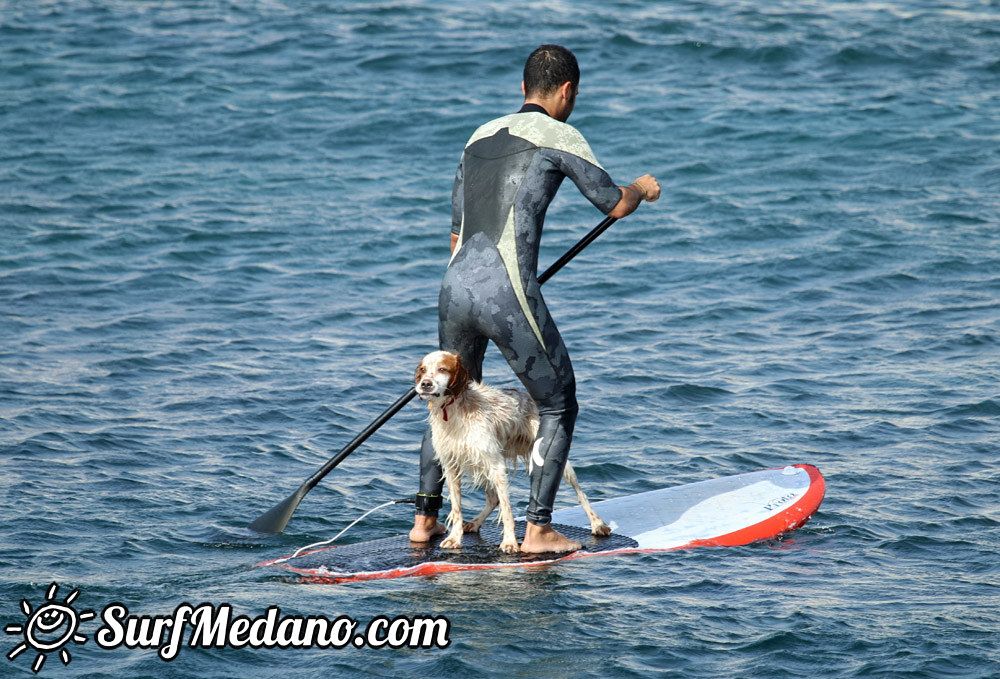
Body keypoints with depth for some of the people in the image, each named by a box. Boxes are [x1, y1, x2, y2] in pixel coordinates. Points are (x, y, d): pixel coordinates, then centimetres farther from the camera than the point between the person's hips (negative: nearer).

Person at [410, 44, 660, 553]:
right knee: (558, 407, 7)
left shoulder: (479, 138, 20)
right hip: (508, 297, -7)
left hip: (454, 287, 7)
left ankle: (424, 520, 28)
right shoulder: (557, 137, 0)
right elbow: (615, 205, 9)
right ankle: (538, 529, 3)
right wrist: (641, 189, 32)